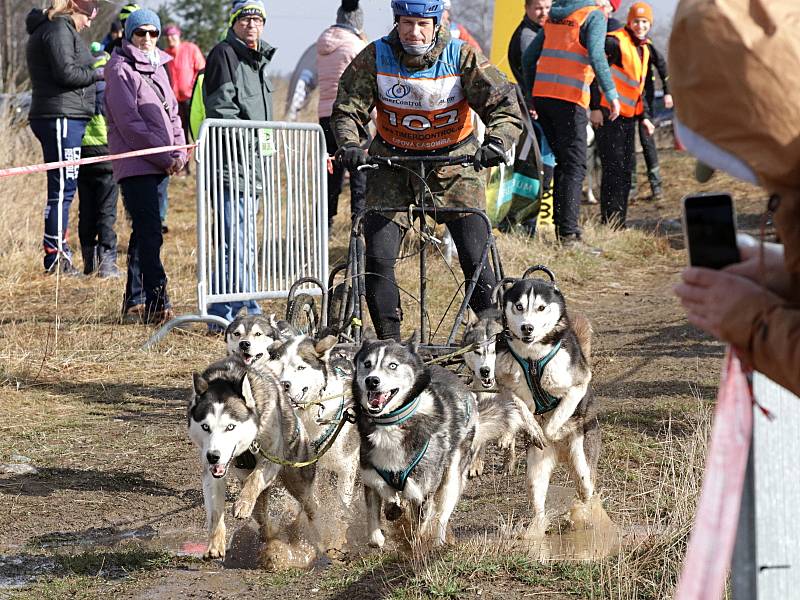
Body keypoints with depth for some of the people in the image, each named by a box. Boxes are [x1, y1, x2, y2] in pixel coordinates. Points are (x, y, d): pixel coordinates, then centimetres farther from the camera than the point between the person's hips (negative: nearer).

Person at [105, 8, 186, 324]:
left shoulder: (158, 68, 19)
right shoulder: (121, 70, -6)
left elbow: (172, 113, 21)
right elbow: (129, 122, -13)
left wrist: (179, 153, 5)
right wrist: (164, 157, -13)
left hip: (160, 165, 8)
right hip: (135, 165, -8)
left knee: (144, 233, 11)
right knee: (150, 234, -14)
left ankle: (134, 303, 17)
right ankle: (158, 304, -17)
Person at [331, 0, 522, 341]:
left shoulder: (461, 57, -13)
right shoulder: (375, 57, -10)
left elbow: (505, 105, -18)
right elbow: (348, 109, -9)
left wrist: (496, 142, -38)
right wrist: (349, 145, -30)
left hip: (453, 163, -1)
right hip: (392, 162, 1)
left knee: (476, 259, -10)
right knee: (378, 259, -9)